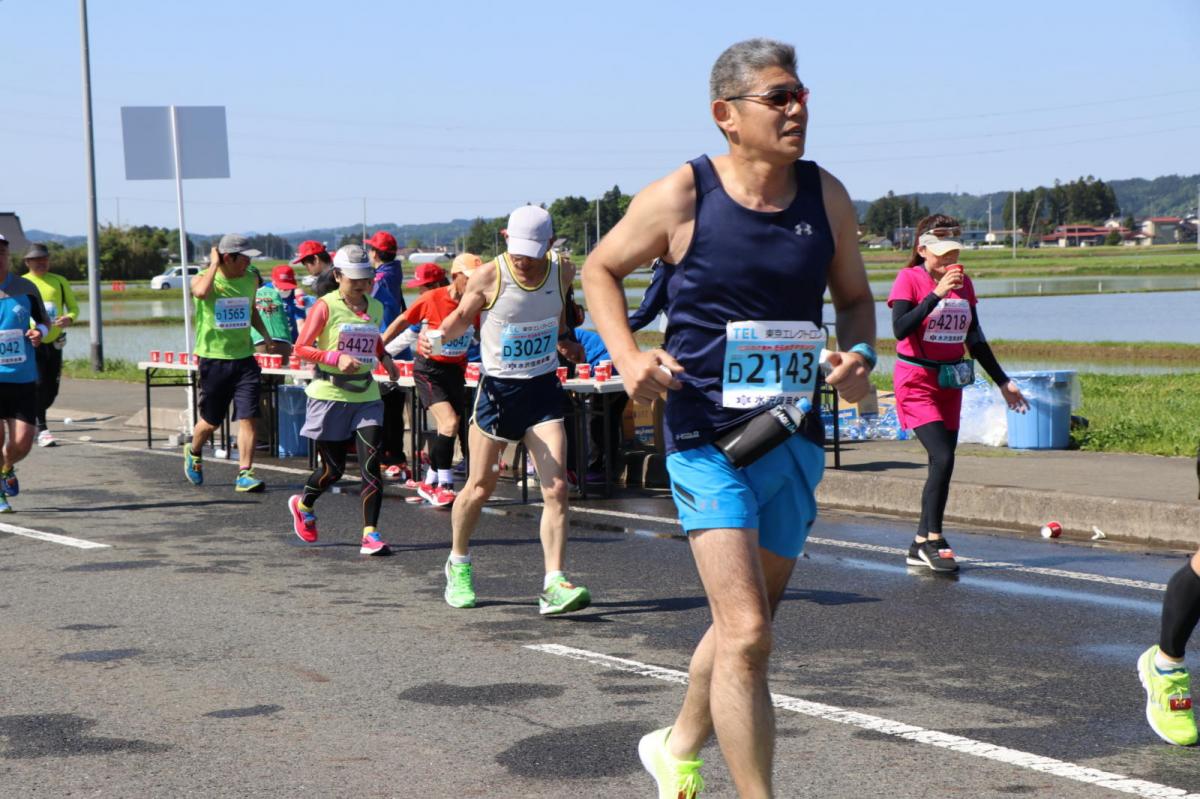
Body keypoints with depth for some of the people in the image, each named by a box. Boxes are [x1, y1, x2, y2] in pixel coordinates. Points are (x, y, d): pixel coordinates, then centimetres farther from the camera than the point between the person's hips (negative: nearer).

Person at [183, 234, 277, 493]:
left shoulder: (250, 280, 6)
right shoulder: (202, 279, -8)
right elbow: (202, 292, -34)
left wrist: (265, 335, 11)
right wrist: (214, 264, -21)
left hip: (244, 358, 3)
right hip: (213, 358, -3)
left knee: (248, 418, -9)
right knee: (212, 420, 10)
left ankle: (245, 475, -5)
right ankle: (193, 452, 40)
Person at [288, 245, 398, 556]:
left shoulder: (375, 308, 9)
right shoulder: (326, 306, -8)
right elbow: (301, 347, -9)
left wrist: (384, 357, 7)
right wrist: (336, 358, -22)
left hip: (366, 396, 4)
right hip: (330, 396, -4)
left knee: (371, 465, -10)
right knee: (333, 468, 6)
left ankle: (370, 534, -9)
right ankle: (303, 505, 37)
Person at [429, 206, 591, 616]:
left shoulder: (563, 271, -3)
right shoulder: (488, 277, -13)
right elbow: (461, 318, 0)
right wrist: (436, 336, -17)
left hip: (544, 389, 2)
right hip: (497, 389, -2)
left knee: (556, 488, -10)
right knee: (480, 486, 7)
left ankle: (554, 585, -11)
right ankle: (458, 566, 32)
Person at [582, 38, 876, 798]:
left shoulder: (826, 196, 4)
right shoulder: (681, 196, -8)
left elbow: (855, 295, 16)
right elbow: (601, 270, 7)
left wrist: (860, 354, -6)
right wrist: (628, 356, -9)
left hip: (795, 437, 5)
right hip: (708, 439, -5)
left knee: (745, 623, 19)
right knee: (747, 635, -16)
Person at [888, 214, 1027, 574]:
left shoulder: (963, 283, 10)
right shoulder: (909, 279, -8)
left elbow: (975, 339, 18)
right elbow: (900, 329, -23)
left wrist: (1003, 381, 19)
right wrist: (936, 293, -27)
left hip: (951, 383, 6)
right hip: (916, 382, -6)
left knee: (942, 463, 4)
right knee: (943, 457, -18)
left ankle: (920, 546, 12)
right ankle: (933, 540, -8)